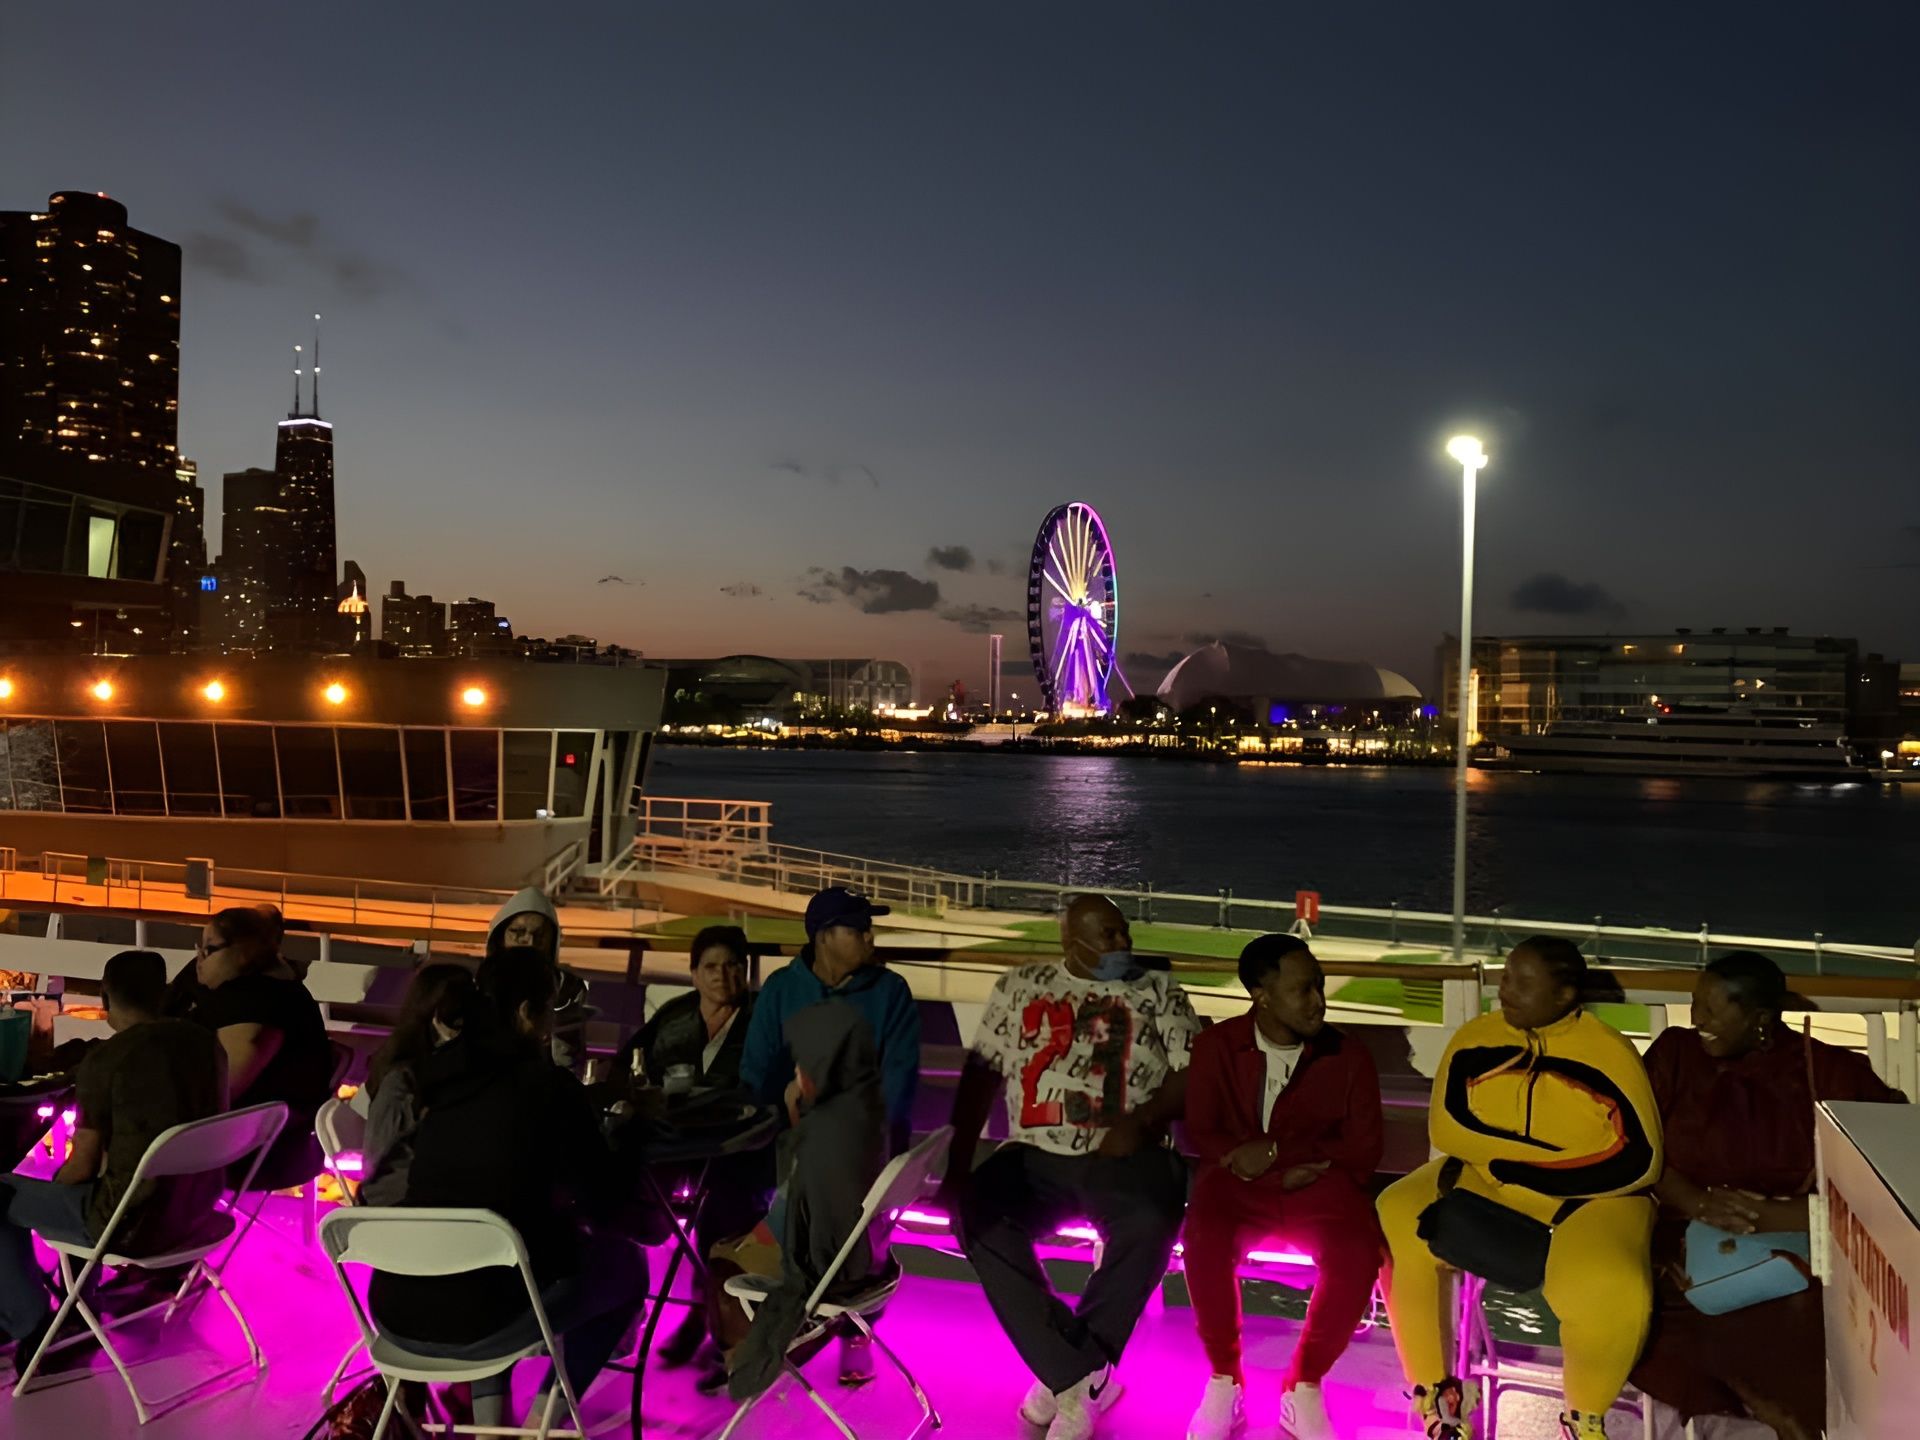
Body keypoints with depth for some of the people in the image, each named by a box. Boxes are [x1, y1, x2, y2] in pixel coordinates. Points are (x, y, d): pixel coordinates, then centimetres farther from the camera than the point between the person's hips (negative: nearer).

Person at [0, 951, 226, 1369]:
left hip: (134, 1222, -7)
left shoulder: (104, 1060, -18)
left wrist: (52, 1190, 12)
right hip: (197, 1205, 7)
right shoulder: (207, 1043, 1)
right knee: (77, 1185, 33)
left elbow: (83, 1166, -11)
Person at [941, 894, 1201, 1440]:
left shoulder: (1159, 990, 9)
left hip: (1127, 1156, -1)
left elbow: (1192, 1073, 1)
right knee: (977, 1215, -28)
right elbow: (980, 1074, 7)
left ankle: (1065, 1378, -16)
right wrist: (957, 1161, -3)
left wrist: (1141, 1120, -16)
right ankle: (1082, 1378, -20)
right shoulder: (1020, 986, 11)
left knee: (1150, 1223, -34)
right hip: (1036, 1156, 2)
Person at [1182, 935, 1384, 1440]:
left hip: (1318, 1185, 1)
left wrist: (1275, 1152, -12)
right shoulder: (1217, 1045, 0)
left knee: (1358, 1252, -31)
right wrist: (1262, 1165, -15)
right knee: (1206, 1239, -34)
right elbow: (1201, 1134, 0)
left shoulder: (1348, 1056, 1)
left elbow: (1363, 1149, 0)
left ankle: (1303, 1388, -6)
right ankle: (1224, 1382, -7)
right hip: (1240, 1182, -1)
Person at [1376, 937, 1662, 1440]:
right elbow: (1446, 1127, -7)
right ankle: (1435, 1396, -1)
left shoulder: (1610, 1053, -12)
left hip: (1590, 1199, -3)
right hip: (1484, 1183, 3)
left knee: (1606, 1289, -32)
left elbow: (1638, 1162, -14)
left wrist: (1527, 1172, -21)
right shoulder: (1476, 1039, -5)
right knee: (1396, 1221, -21)